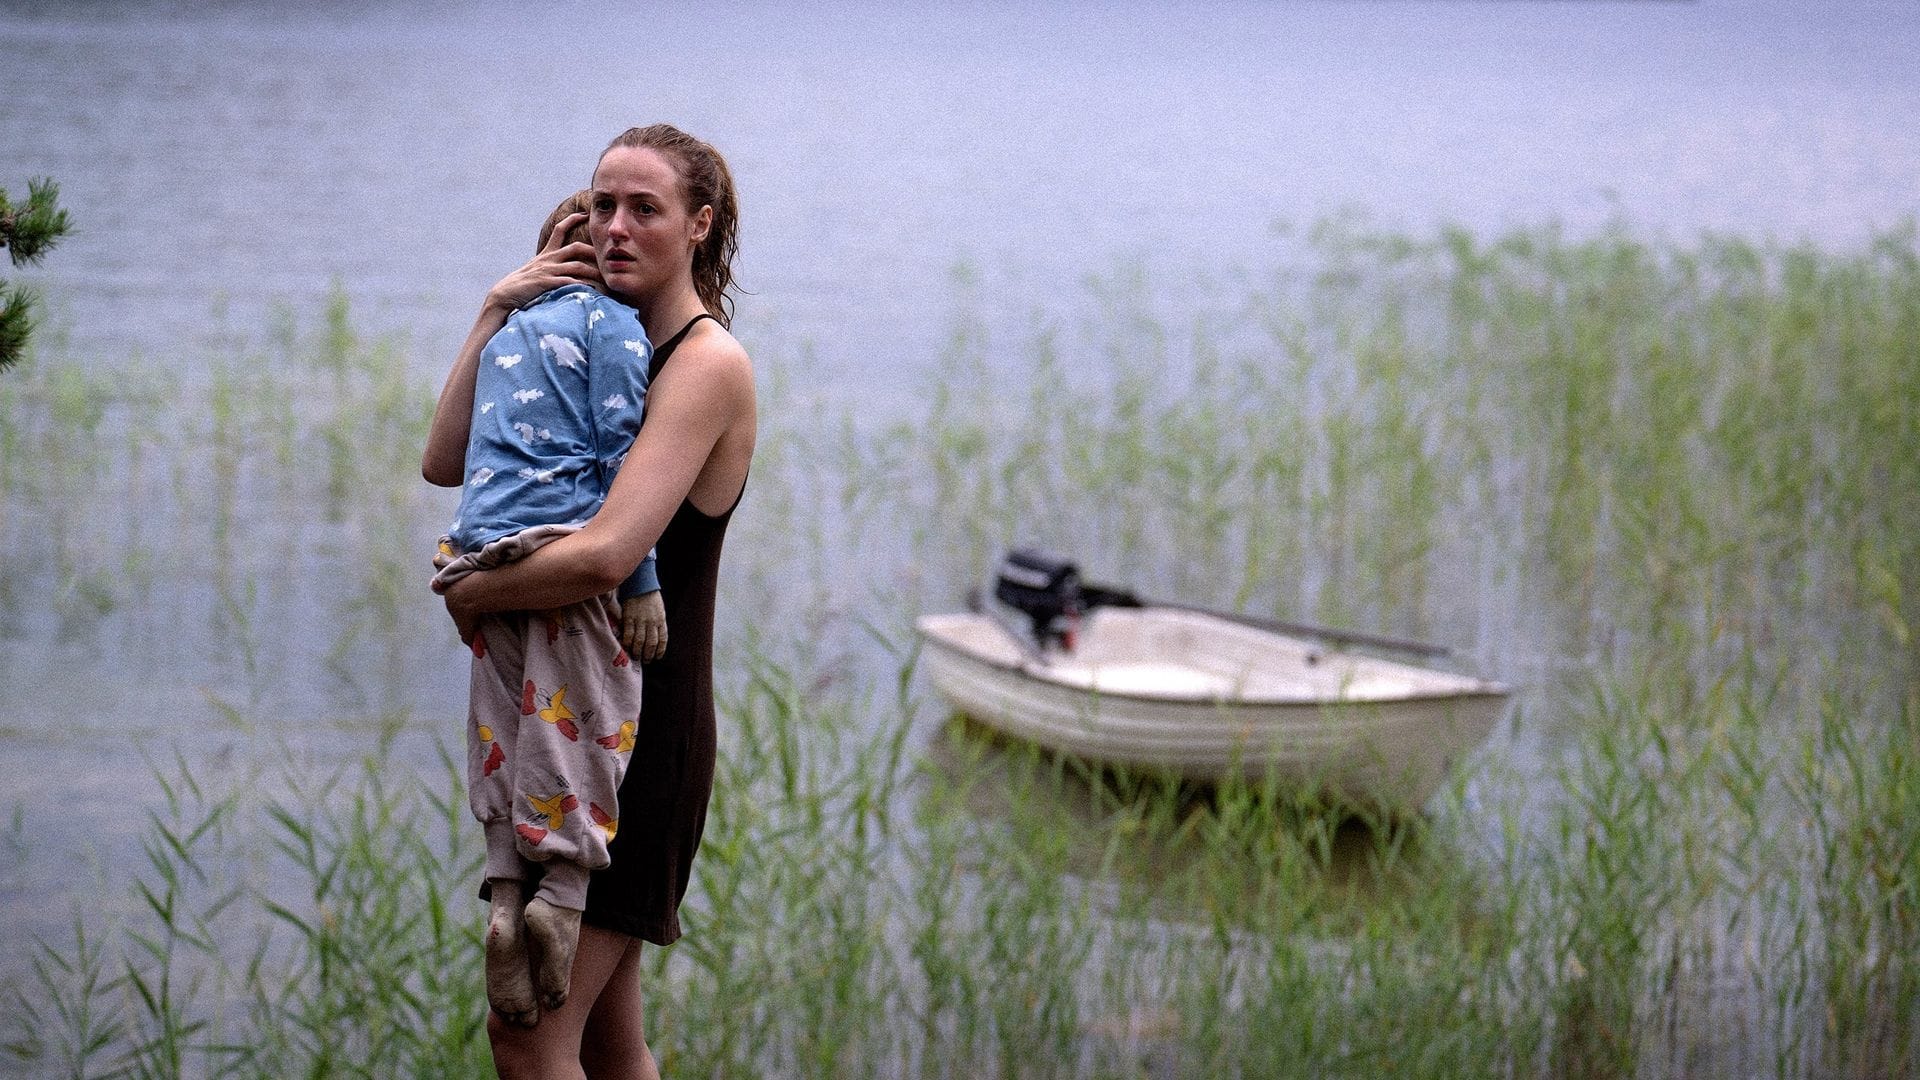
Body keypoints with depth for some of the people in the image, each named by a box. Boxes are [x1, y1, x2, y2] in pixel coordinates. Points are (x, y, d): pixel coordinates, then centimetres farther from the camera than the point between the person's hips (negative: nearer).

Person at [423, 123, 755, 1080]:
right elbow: (446, 463, 6)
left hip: (640, 738, -9)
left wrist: (469, 592, -12)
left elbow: (606, 554, -27)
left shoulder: (708, 365, -14)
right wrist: (496, 313, -3)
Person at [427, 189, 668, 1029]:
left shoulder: (507, 330, 24)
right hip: (567, 542, -6)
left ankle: (505, 896, -2)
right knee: (587, 721, -3)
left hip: (481, 543, 6)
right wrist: (640, 577, -8)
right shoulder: (612, 322, 2)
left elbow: (456, 454, 28)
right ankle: (563, 892, -9)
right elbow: (619, 449, -6)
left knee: (503, 727, 7)